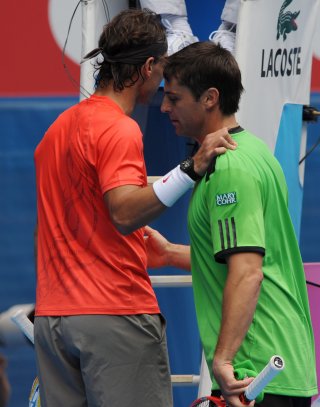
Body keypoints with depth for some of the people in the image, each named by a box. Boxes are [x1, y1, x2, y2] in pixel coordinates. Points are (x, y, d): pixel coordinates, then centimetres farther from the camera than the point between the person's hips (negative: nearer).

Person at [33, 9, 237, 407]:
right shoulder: (119, 130, -11)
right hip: (115, 315, -8)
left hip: (51, 317, 8)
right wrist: (190, 170, -35)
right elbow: (125, 213, -26)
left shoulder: (57, 129, 15)